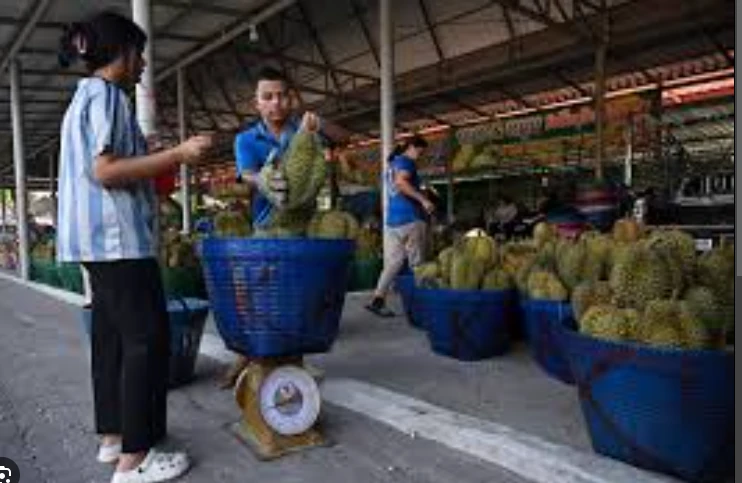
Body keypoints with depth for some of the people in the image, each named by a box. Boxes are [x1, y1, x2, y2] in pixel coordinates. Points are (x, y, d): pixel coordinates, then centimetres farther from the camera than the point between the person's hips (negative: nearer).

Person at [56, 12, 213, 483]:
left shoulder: (84, 96, 22)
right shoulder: (106, 93, -10)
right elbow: (104, 171, -20)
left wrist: (165, 159, 24)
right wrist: (178, 153, -20)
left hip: (101, 238, 11)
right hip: (117, 235, -11)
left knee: (113, 335, 12)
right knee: (148, 338, -8)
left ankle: (113, 435, 20)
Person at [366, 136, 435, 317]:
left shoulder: (392, 164, 25)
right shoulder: (405, 161, -4)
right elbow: (401, 182, -22)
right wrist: (423, 199, -24)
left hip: (392, 219, 8)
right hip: (409, 217, -8)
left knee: (393, 261, 4)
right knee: (416, 263, -1)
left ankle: (378, 299, -4)